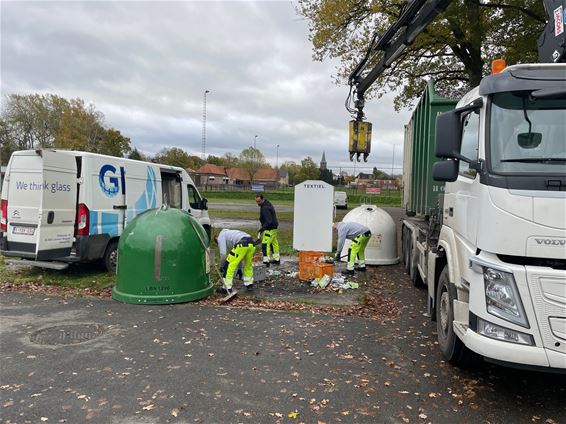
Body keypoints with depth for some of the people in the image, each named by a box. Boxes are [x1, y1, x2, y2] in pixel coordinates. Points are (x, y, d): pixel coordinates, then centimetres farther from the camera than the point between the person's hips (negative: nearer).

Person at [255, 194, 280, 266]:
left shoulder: (265, 208, -24)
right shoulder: (267, 203, 8)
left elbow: (269, 221, -29)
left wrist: (261, 229, -29)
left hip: (270, 228, -11)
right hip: (273, 227, 11)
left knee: (265, 244, -11)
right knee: (274, 243, 18)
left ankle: (266, 261, -11)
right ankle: (277, 259, 28)